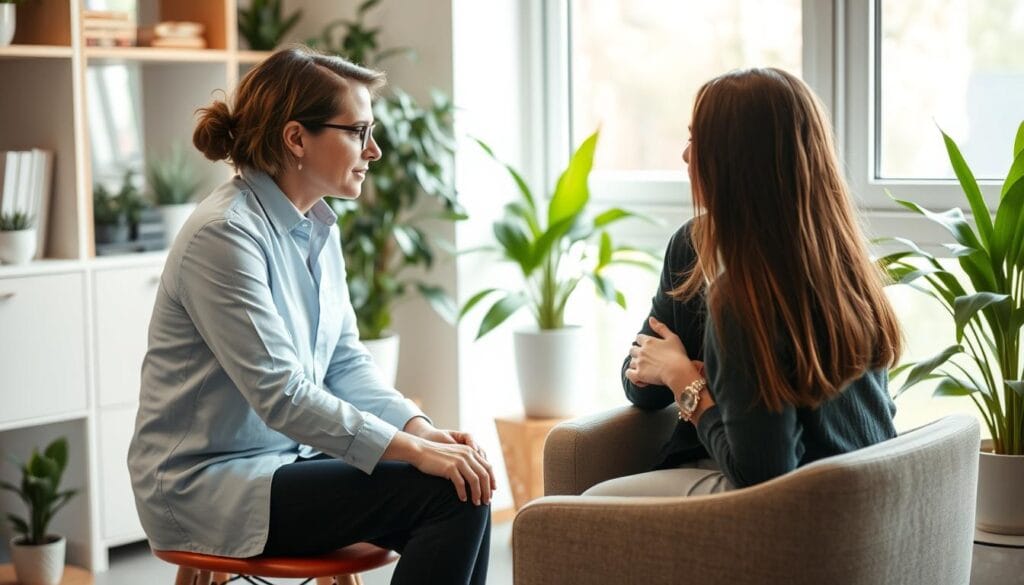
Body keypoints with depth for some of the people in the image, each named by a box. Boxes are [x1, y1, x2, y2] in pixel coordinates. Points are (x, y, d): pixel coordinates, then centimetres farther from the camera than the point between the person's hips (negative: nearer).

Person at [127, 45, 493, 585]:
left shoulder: (318, 227, 8)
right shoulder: (224, 235, -20)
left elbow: (346, 361, 11)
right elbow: (278, 393, -25)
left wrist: (422, 430, -6)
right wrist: (413, 451, -25)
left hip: (288, 456, 8)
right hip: (208, 484, -8)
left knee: (466, 488, -11)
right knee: (449, 494, -20)